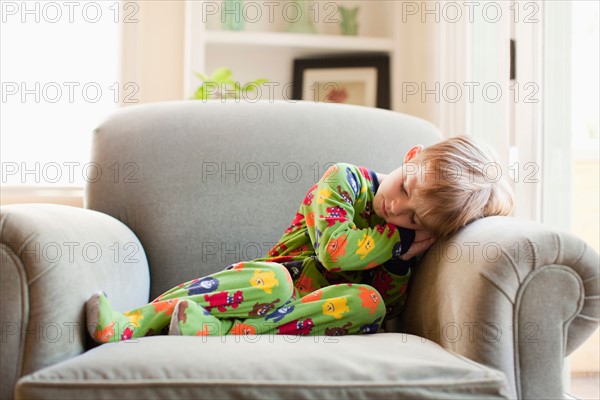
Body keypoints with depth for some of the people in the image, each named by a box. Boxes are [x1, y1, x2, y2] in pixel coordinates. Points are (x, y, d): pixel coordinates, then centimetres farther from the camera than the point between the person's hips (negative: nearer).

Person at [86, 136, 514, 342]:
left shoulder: (403, 246, 8)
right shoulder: (346, 180, 0)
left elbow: (388, 315, -1)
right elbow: (335, 250, -15)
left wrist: (403, 257, -13)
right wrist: (397, 237, -8)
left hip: (322, 313, 1)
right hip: (277, 291, -1)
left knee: (367, 303, -32)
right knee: (272, 279, -36)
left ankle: (215, 332, -41)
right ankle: (132, 323, -40)